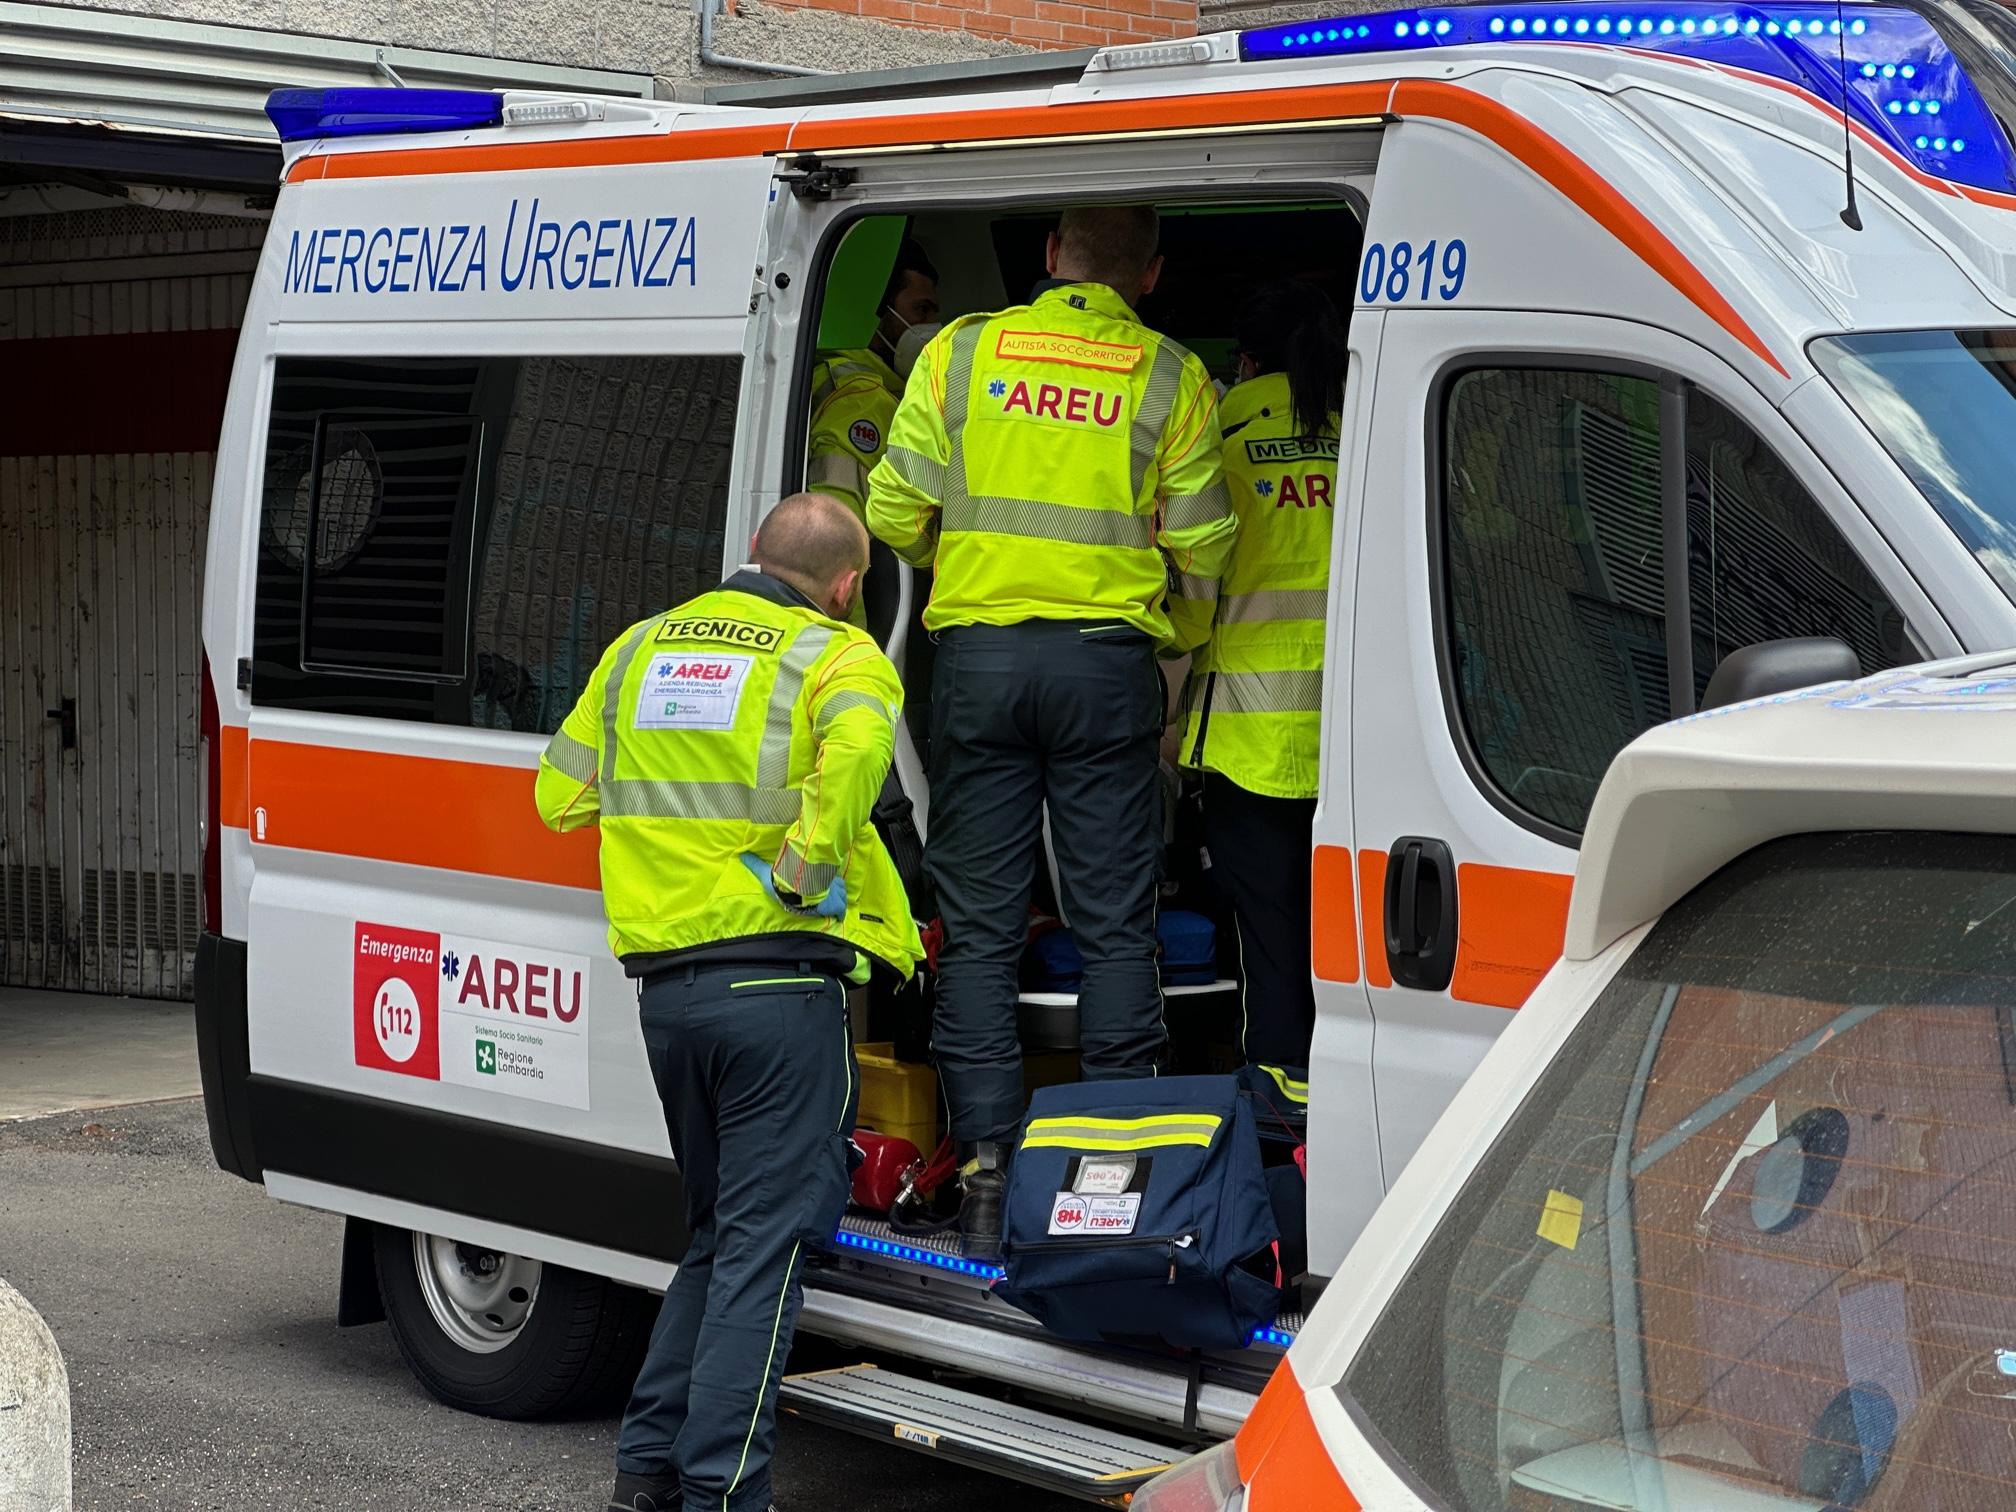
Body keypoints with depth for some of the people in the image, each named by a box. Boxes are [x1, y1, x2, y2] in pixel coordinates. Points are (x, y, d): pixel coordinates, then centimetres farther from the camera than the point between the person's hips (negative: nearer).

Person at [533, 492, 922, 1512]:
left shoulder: (640, 649, 15)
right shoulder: (838, 656, -3)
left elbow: (561, 794, 20)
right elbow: (855, 749, -26)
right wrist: (806, 867, -16)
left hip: (665, 985, 6)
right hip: (778, 983, -6)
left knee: (715, 1233, 20)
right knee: (762, 1245, -1)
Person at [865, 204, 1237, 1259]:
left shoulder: (959, 351, 6)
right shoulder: (1172, 378, 4)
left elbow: (893, 514, 4)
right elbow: (1199, 550, 5)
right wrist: (1175, 639, 24)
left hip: (976, 653, 1)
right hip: (1107, 659, -1)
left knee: (979, 926, 4)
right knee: (1114, 928, 4)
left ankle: (986, 1170, 0)